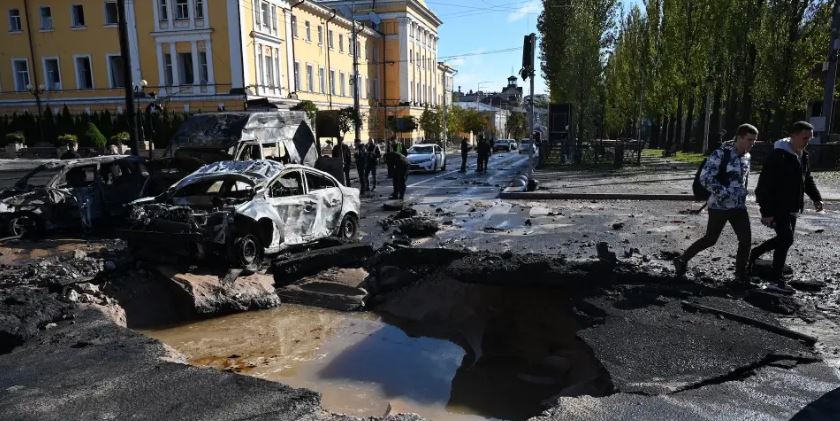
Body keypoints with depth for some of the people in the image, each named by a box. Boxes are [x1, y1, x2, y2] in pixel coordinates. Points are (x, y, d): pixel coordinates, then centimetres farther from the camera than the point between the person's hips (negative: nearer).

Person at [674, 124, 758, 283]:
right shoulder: (721, 154, -17)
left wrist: (742, 196, 19)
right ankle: (682, 260, 22)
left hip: (739, 206, 6)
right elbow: (705, 177, -22)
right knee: (710, 239, 4)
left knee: (746, 239, 0)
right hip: (719, 205, -6)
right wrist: (724, 193, -24)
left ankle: (741, 274, 14)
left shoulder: (746, 156, 7)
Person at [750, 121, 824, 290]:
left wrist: (816, 198, 8)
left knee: (784, 239, 15)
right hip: (777, 208, -9)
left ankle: (753, 254, 34)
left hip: (791, 209, 9)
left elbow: (807, 179, 23)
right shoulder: (778, 156, -19)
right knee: (786, 239, -10)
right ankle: (777, 279, 1)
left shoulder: (803, 155, 9)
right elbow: (765, 186, -21)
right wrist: (767, 212, -23)